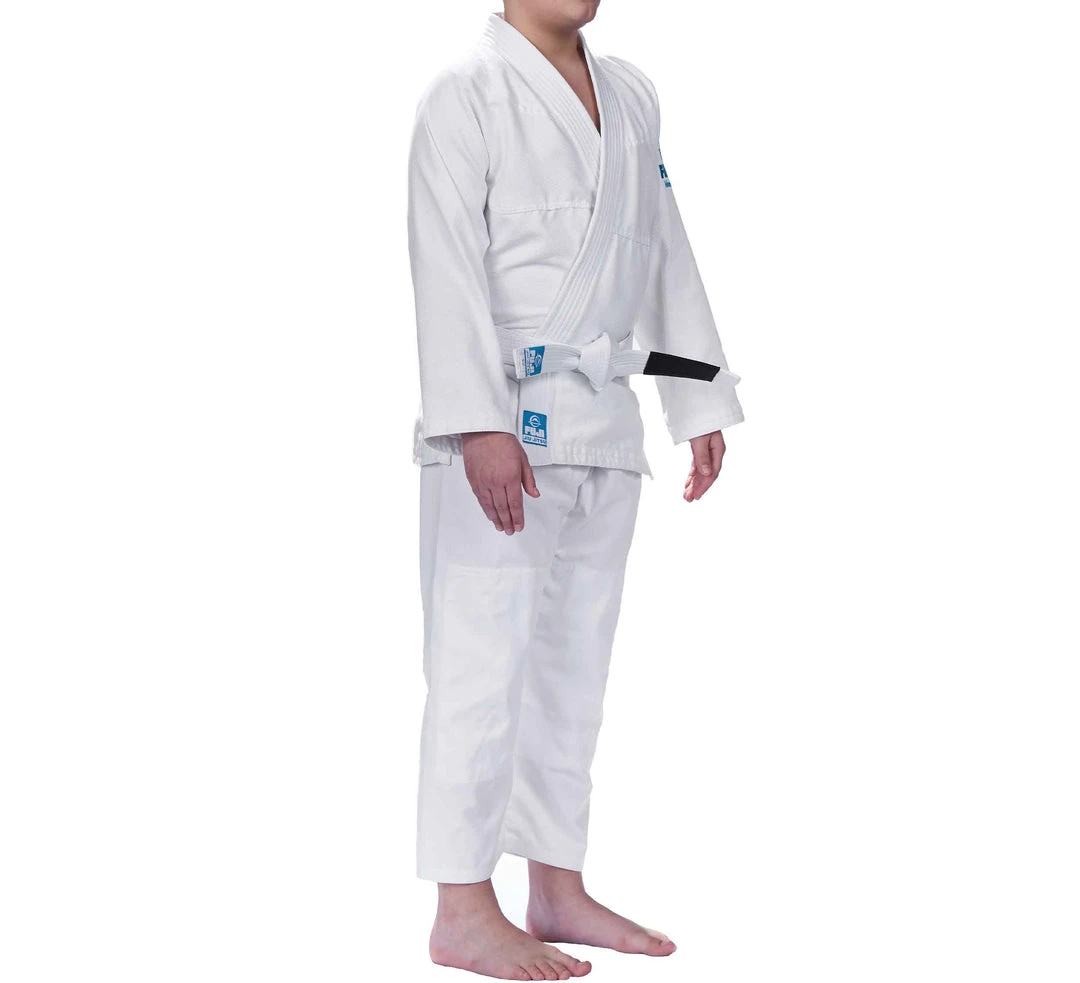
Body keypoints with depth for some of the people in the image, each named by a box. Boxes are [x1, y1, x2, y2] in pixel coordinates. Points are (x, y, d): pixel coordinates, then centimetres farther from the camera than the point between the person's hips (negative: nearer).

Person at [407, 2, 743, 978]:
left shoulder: (630, 96, 14)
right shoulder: (468, 96, -7)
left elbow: (667, 254, 17)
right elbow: (448, 265, -15)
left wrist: (701, 402, 14)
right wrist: (482, 424, -22)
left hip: (604, 421, 7)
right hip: (504, 421, -7)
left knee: (575, 657, 12)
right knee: (486, 653, -6)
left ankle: (559, 888, 22)